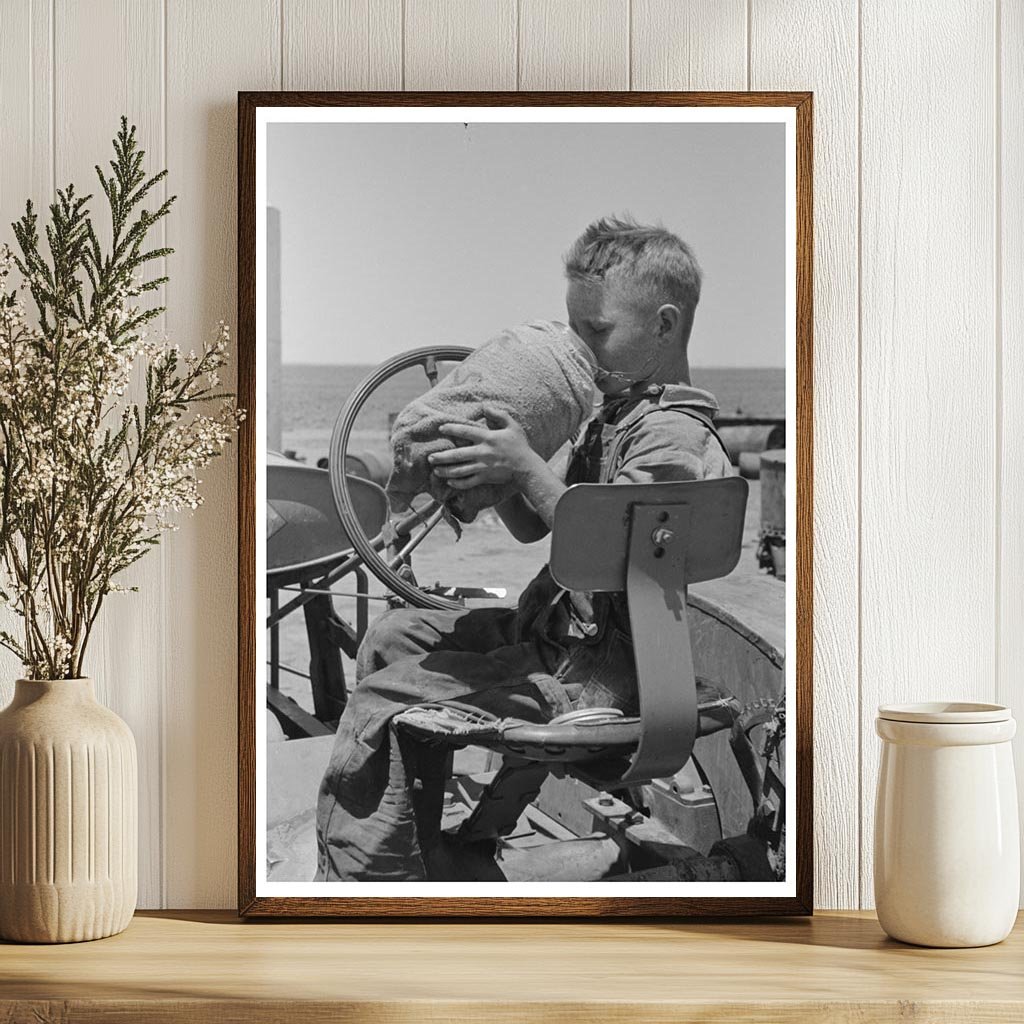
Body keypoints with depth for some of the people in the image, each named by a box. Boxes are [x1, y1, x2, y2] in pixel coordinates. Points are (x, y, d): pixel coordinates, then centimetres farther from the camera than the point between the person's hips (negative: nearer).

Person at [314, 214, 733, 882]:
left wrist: (525, 466, -26)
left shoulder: (673, 433, -18)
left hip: (594, 674, -11)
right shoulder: (619, 413, 15)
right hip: (561, 631, 11)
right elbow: (533, 527, 17)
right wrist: (494, 467, -1)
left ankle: (358, 880, -5)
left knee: (381, 700, -16)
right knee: (395, 635, 20)